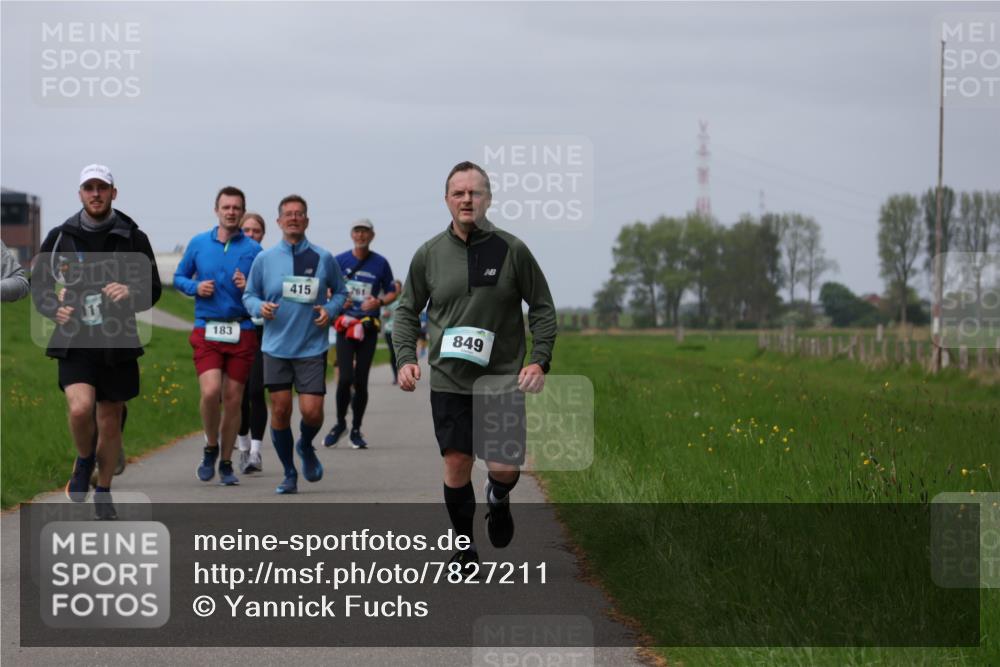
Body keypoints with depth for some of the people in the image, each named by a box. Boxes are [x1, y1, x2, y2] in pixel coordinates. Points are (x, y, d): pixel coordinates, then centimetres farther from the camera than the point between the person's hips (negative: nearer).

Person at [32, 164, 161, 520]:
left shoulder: (133, 238, 1)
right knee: (80, 408, -23)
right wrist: (54, 309, -7)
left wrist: (131, 294, -16)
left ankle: (103, 491, 28)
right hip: (74, 342, -1)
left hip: (118, 343, 1)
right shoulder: (59, 237, 3)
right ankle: (84, 461, 9)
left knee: (110, 421, 8)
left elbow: (153, 289, 6)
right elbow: (38, 284, 13)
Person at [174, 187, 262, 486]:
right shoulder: (198, 243, 7)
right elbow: (179, 277, 17)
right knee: (210, 391, -17)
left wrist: (248, 288, -15)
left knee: (233, 399, 4)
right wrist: (196, 287, -3)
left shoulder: (253, 249, 3)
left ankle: (226, 463, 18)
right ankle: (211, 447, 9)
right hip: (206, 330, 0)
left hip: (242, 333, 0)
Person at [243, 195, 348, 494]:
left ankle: (306, 447, 27)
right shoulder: (264, 259, 4)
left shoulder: (323, 258, 3)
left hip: (312, 347, -1)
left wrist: (330, 310, -6)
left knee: (312, 411, -8)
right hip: (276, 346, 1)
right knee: (280, 410, 0)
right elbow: (249, 295, 13)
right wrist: (260, 307, -9)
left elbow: (340, 291, 14)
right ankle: (289, 474, 16)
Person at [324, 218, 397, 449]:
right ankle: (340, 423, 10)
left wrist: (379, 302, -9)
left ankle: (356, 430, 15)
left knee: (361, 381, 2)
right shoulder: (339, 260, 4)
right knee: (345, 378, -11)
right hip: (344, 324, -1)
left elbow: (391, 292, 12)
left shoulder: (380, 263, 5)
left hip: (368, 327, 1)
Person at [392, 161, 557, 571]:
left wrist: (539, 360, -7)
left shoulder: (512, 250, -3)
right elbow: (407, 311, 12)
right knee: (456, 465, 1)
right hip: (448, 382, 1)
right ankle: (464, 546, 20)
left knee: (505, 467, -5)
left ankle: (498, 500, 32)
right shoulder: (429, 254, 2)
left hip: (503, 380, -1)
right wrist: (406, 358, -3)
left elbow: (542, 307, 4)